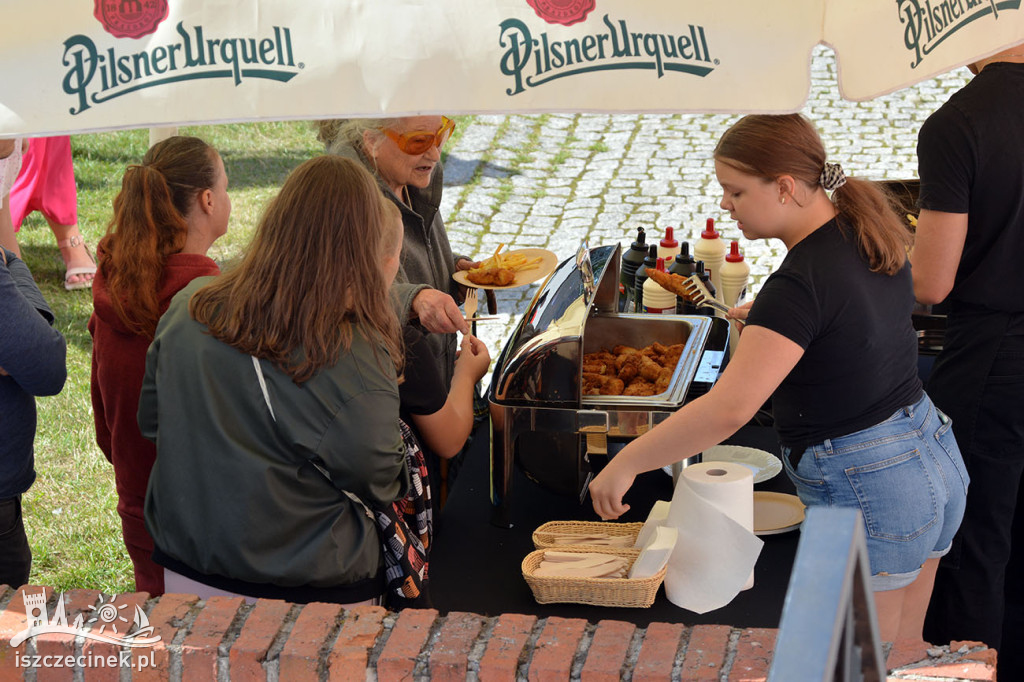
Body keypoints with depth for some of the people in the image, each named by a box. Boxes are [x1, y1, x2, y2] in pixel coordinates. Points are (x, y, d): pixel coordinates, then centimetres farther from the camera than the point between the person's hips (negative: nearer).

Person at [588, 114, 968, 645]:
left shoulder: (801, 283, -24)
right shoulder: (866, 236, 3)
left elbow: (730, 408, -31)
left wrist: (625, 465, -24)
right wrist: (770, 318, 16)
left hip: (866, 493, -9)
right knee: (903, 654, 22)